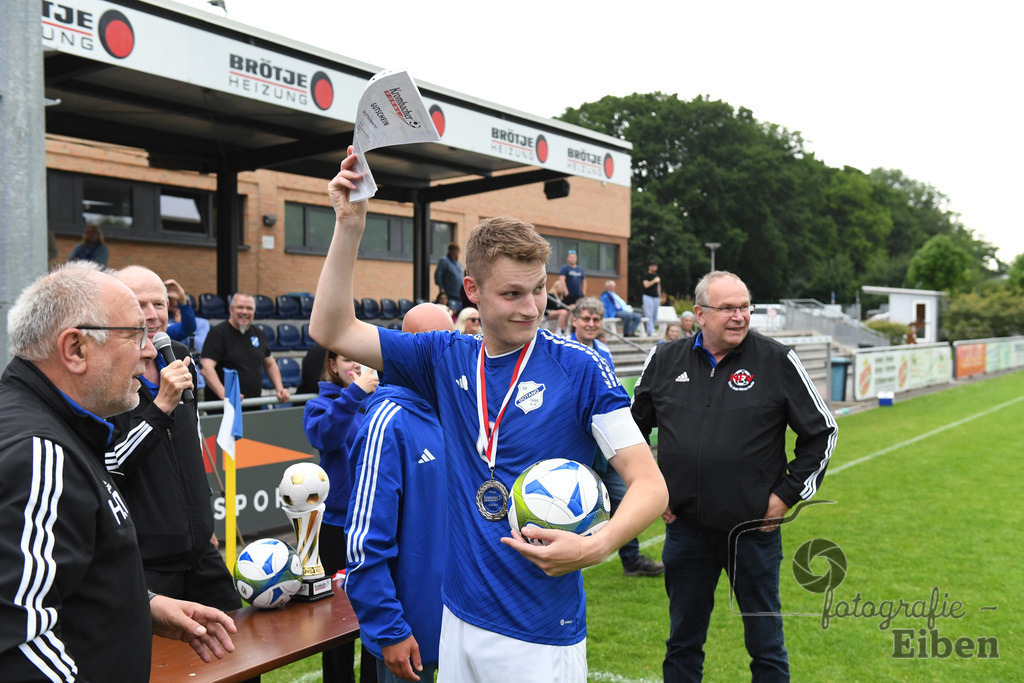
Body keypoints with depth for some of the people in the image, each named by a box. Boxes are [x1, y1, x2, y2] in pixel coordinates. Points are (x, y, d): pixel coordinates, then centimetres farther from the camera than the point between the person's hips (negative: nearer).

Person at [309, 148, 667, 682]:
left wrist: (593, 547, -30)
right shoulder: (446, 358, 1)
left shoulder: (579, 369, -12)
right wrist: (350, 224, -6)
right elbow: (331, 331, 3)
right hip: (458, 620, 4)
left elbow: (650, 486, -12)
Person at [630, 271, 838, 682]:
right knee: (683, 640, 17)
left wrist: (788, 494, -2)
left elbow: (822, 432, 3)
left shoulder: (778, 361, -6)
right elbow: (632, 429, 14)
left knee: (766, 643, 13)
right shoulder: (664, 361, 1)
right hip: (685, 528, 2)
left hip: (755, 529, -2)